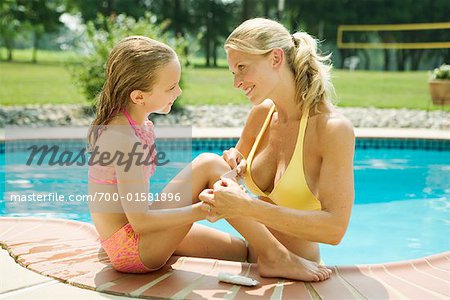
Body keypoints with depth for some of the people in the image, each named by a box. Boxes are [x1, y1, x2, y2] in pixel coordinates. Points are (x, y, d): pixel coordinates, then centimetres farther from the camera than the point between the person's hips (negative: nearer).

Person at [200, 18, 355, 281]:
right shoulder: (261, 114, 2)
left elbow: (335, 228, -22)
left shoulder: (333, 129, -15)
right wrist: (233, 166, -7)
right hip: (254, 260, 6)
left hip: (296, 271, -6)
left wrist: (248, 207, -27)